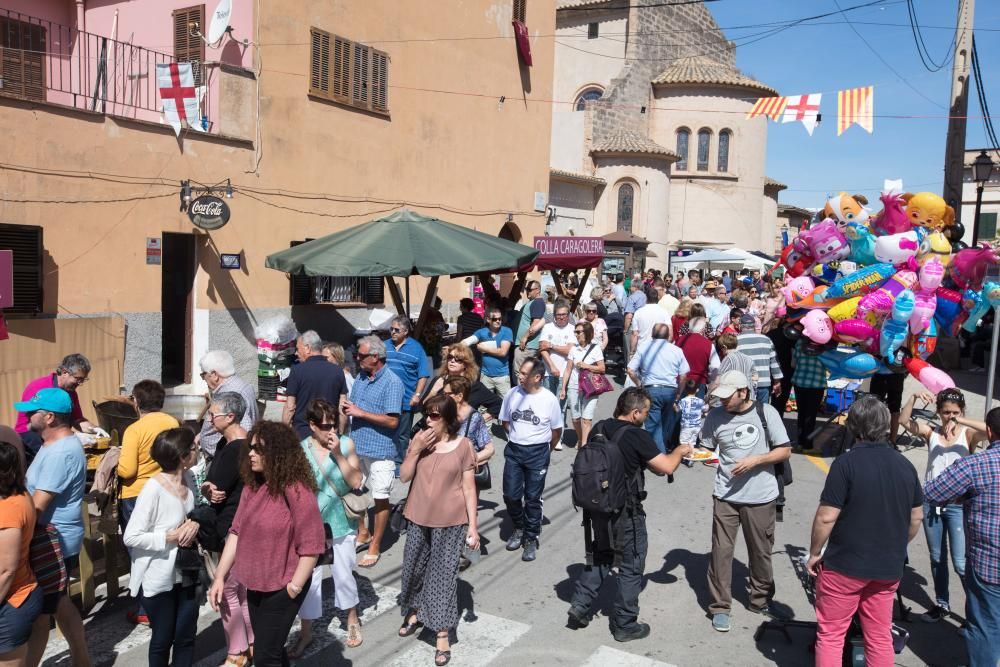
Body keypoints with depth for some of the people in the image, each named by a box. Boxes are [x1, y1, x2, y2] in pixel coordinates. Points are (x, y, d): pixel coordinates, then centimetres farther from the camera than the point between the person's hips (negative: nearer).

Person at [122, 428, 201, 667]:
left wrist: (195, 524, -8)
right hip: (159, 579, -6)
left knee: (186, 636, 15)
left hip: (186, 574, 6)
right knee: (163, 638, 12)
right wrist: (170, 536, -23)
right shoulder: (153, 488, -22)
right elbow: (130, 537, -20)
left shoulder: (188, 481, -1)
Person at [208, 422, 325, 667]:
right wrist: (219, 576, 3)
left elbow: (311, 546, -20)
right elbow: (237, 532, 5)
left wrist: (293, 588, -16)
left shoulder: (296, 491, -22)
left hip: (281, 588, -7)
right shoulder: (252, 486, 1)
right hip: (255, 584, 7)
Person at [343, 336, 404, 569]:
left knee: (380, 498, 4)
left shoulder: (392, 382, -16)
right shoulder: (361, 377, 8)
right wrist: (346, 408, -2)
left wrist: (360, 413, -19)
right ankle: (363, 534, 37)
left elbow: (392, 421, -21)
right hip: (356, 446, 8)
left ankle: (375, 546, 17)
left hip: (380, 450, -7)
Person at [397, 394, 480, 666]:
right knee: (413, 567, 17)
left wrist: (473, 526, -8)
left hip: (451, 522, -4)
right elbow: (404, 477, -4)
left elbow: (468, 488, -6)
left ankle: (442, 634, 11)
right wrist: (416, 449, -18)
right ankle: (414, 612, 42)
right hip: (419, 519, 4)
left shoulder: (463, 445, -10)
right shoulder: (419, 439, -2)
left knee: (444, 574, 1)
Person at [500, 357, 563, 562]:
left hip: (538, 453, -3)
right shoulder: (512, 394, -4)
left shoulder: (549, 399, -11)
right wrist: (517, 438, 9)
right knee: (511, 495, 4)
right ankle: (519, 528, 31)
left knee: (533, 498, 5)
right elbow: (505, 421, 11)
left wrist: (546, 451, 7)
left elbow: (557, 430, 1)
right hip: (513, 450, 3)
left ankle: (531, 539, 21)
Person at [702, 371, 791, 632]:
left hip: (761, 496, 0)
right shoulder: (716, 416, -3)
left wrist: (755, 460, -16)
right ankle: (720, 607, 13)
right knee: (721, 550, -1)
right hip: (726, 496, 0)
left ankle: (761, 600, 33)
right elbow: (707, 450, 5)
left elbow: (784, 451, -2)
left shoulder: (766, 413, -6)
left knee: (761, 551, 13)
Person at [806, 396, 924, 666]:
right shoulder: (905, 465, 2)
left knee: (830, 635, 7)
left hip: (845, 565, -5)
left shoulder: (846, 463, -17)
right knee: (880, 637, 17)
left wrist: (815, 553, -4)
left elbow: (826, 517, -18)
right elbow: (916, 517, 12)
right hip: (889, 568, 6)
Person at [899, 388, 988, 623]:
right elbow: (904, 420, -11)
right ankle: (941, 604, 32)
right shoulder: (931, 432, 2)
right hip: (931, 502, 4)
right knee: (936, 559, 16)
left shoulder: (968, 434, -4)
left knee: (961, 563, -3)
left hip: (958, 505, -3)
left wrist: (960, 421, -25)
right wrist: (914, 398, -23)